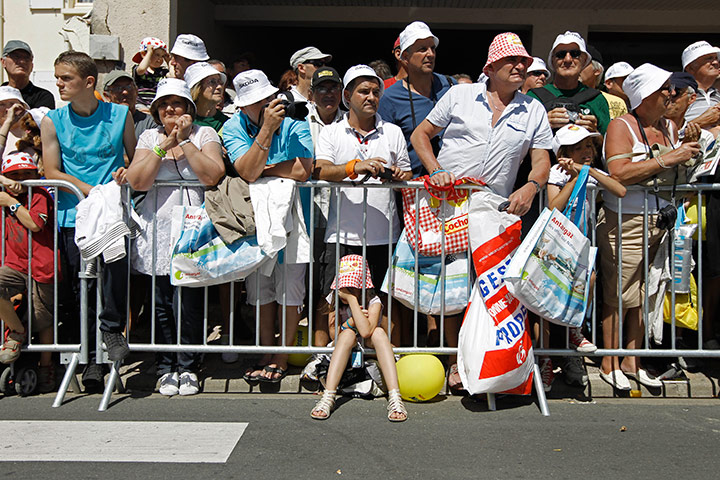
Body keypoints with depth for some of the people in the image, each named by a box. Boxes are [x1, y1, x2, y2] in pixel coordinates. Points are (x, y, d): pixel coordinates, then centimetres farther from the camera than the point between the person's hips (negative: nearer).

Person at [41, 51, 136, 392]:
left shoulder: (119, 115, 5)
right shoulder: (53, 121, 7)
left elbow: (136, 157, 14)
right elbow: (52, 172, 3)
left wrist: (127, 172, -9)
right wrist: (90, 191, -10)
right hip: (73, 213, 2)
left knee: (114, 257, -28)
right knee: (80, 283, 1)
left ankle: (112, 328, -7)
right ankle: (92, 356, 14)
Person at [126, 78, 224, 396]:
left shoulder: (204, 134, 5)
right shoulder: (149, 137, 11)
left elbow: (213, 175, -12)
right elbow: (137, 182, -3)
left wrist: (185, 141, -10)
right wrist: (163, 146, -8)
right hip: (157, 231, 2)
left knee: (188, 303, -4)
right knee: (162, 303, 2)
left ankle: (188, 367, 13)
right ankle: (166, 368, 17)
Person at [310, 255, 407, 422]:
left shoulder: (373, 302, -11)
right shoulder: (333, 300, -2)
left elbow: (366, 332, -31)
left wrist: (352, 298, -27)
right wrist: (351, 321, -21)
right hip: (344, 359, 1)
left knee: (378, 332, -29)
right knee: (348, 333, -28)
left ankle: (394, 397, -42)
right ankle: (328, 397, -41)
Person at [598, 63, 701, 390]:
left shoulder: (670, 127, 13)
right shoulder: (621, 126, -8)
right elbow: (618, 173, -23)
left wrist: (687, 152, 5)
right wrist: (668, 158, -21)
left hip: (659, 222, 6)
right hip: (625, 224, -6)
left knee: (642, 296, 11)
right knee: (618, 297, -1)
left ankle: (632, 362, 21)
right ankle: (610, 364, 11)